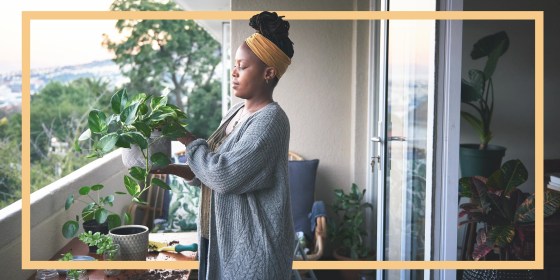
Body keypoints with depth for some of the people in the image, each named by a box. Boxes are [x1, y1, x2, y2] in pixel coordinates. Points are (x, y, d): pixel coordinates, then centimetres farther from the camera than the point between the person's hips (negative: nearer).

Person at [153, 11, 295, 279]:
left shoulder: (270, 120, -18)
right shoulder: (236, 112, 9)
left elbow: (224, 175, -25)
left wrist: (186, 137, -13)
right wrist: (175, 169, 0)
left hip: (252, 249, -8)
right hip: (221, 239, 8)